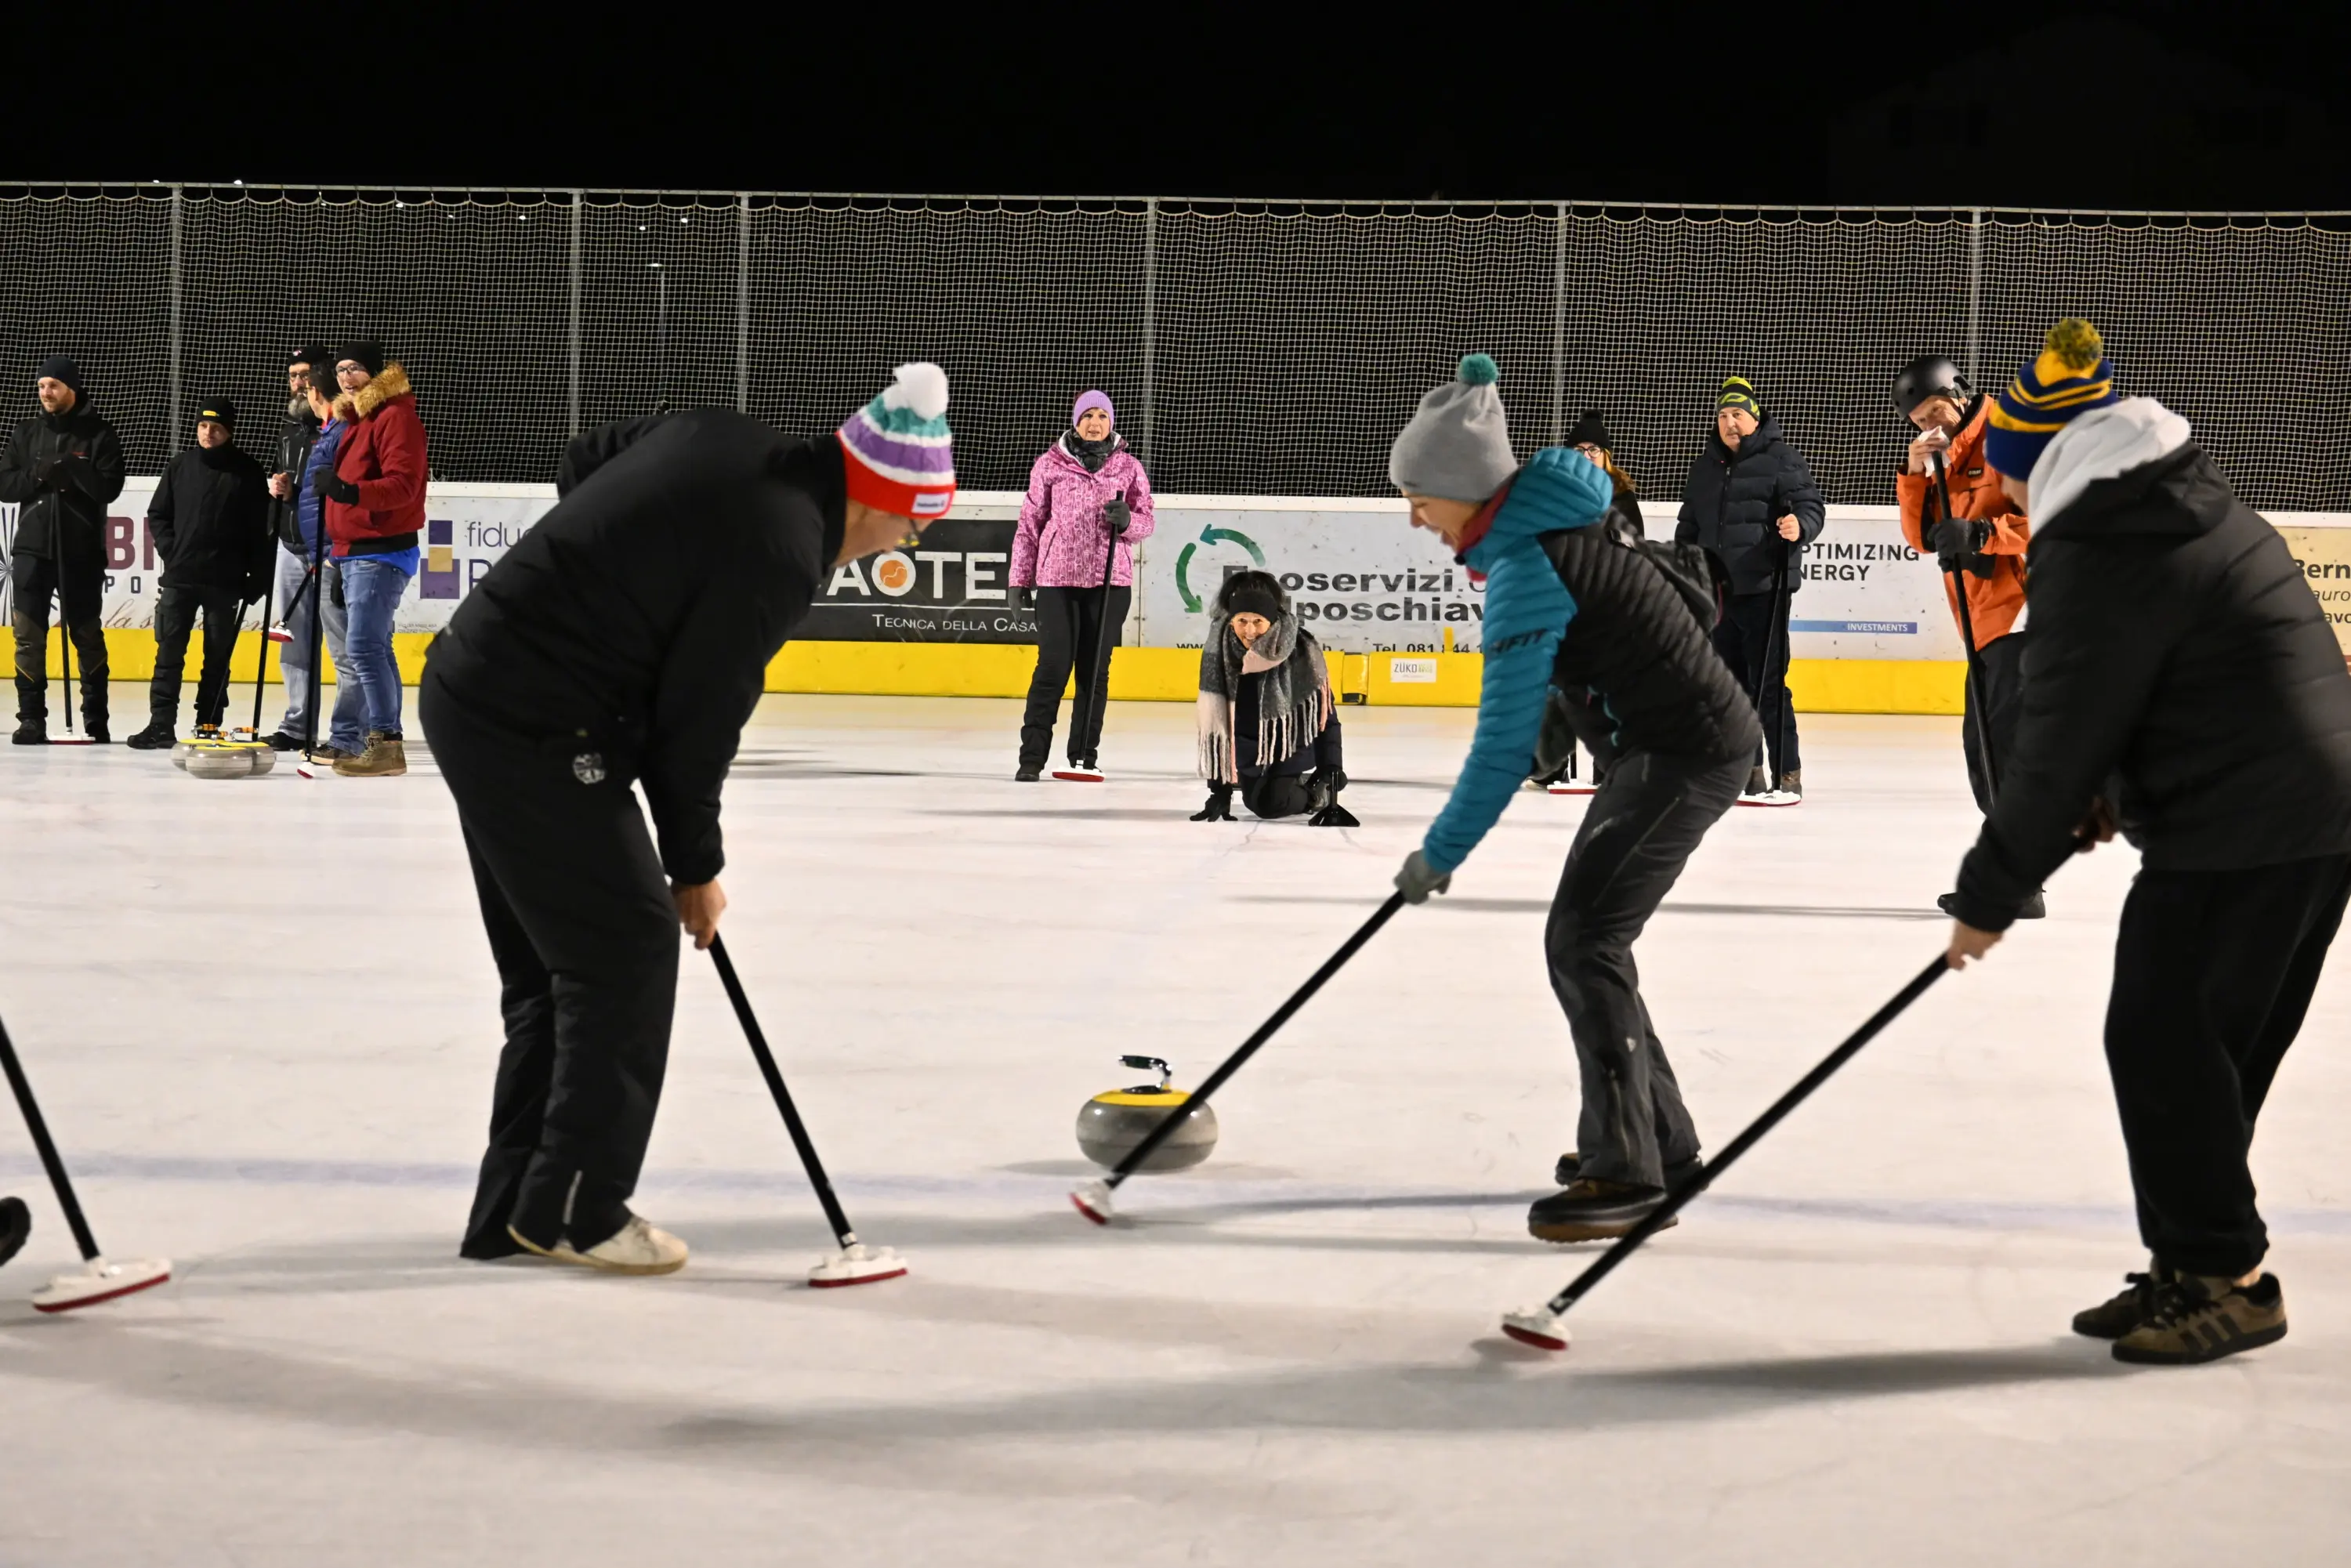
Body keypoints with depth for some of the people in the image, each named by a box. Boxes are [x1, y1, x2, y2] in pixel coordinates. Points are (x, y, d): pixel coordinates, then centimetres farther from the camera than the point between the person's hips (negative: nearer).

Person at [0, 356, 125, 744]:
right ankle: (32, 719, 0)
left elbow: (109, 487, -10)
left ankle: (96, 717, 16)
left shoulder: (98, 434, -1)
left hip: (81, 552, -2)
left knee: (88, 635, 6)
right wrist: (37, 475, -12)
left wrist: (71, 468, -20)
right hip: (32, 549, 2)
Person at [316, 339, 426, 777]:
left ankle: (385, 742, -17)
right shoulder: (355, 419, 20)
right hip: (353, 553, 10)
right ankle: (386, 742, 15)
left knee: (364, 646, -17)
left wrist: (352, 492, -36)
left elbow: (403, 485, -23)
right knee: (373, 647, 11)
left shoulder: (396, 416, -12)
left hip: (382, 552, -10)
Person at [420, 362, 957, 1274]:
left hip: (468, 681, 10)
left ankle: (517, 1209, 23)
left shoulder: (727, 439, 6)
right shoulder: (781, 554, -20)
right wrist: (696, 865, 1)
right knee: (626, 949, -1)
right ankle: (576, 1210, 6)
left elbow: (580, 464, 21)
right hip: (537, 729, -10)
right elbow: (700, 721, -13)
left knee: (552, 962, 16)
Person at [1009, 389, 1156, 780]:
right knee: (1054, 667, -7)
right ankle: (1032, 757, -3)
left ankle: (1085, 756, 16)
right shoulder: (1049, 464, 3)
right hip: (1057, 578, -2)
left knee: (1095, 669, 7)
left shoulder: (1129, 468, 7)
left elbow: (1145, 524, 8)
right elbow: (1030, 523, 6)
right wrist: (1021, 580, 4)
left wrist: (1127, 520, -15)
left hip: (1110, 581, 2)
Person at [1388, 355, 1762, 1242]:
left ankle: (1623, 1169, -12)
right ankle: (1661, 1137, 24)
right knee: (1587, 938, 14)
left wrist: (1440, 854, -15)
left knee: (1582, 942, -13)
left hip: (1686, 752, -10)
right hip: (1663, 743, 10)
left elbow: (1505, 740, -22)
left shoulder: (1526, 568, -21)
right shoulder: (1547, 522, 8)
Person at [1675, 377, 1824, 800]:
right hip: (1717, 591, 7)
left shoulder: (1781, 458, -4)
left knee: (1767, 685, -9)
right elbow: (1689, 526, 25)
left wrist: (1799, 527, -30)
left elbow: (1811, 507, -10)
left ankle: (1787, 774, -5)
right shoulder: (1705, 467, 17)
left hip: (1764, 590, -7)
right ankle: (1747, 770, 19)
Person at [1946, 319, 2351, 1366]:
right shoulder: (2191, 502, 14)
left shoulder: (2094, 558, -17)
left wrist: (1990, 895, -5)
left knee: (2163, 1044, -3)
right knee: (2197, 1046, 14)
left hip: (2240, 833, -10)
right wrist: (2111, 798, 17)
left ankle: (2224, 1276, 4)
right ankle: (2193, 1264, 21)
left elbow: (2060, 743, -14)